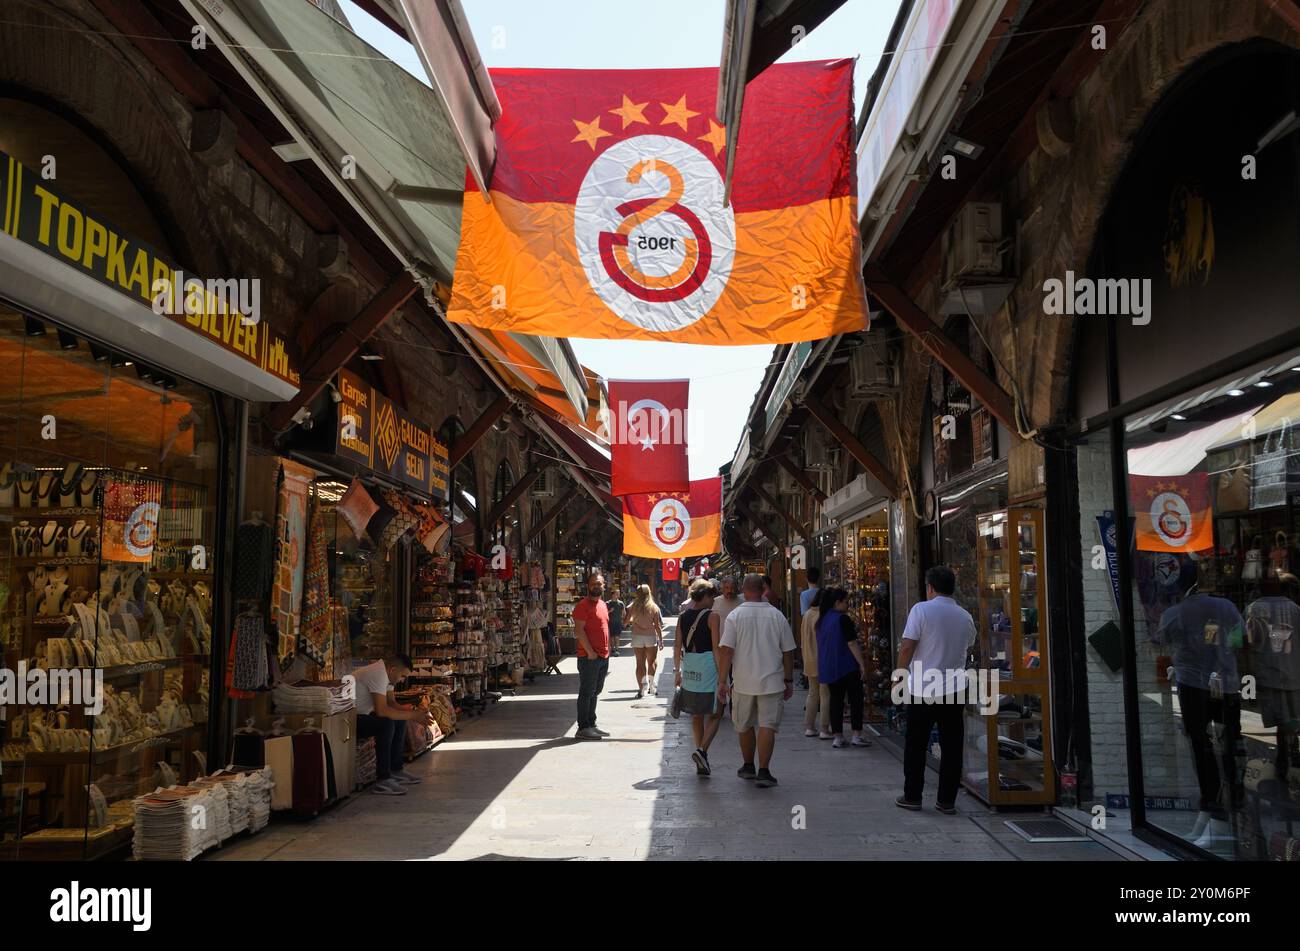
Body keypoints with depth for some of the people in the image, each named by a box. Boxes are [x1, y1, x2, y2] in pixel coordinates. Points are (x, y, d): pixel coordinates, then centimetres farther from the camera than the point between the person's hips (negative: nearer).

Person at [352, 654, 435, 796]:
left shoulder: (386, 673, 6)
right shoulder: (378, 674, -25)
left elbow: (391, 703, 11)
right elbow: (381, 710, -32)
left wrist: (414, 710, -5)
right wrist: (413, 716, -24)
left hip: (361, 715, 11)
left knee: (400, 720, 7)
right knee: (386, 723, -29)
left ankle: (395, 770, 11)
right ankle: (383, 780, -24)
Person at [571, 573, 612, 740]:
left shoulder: (603, 605, 16)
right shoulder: (583, 605, -11)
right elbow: (579, 630, -17)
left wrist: (607, 652, 17)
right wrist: (590, 652, -20)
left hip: (603, 657, 9)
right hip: (589, 657, -9)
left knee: (595, 692, 14)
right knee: (586, 692, -4)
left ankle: (591, 725, 22)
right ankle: (583, 728, 1)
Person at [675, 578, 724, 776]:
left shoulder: (683, 617, 8)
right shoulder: (712, 616, -8)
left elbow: (677, 646, 10)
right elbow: (716, 647, -11)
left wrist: (678, 671, 19)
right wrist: (721, 674, -9)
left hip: (689, 669, 6)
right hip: (708, 667, -6)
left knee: (696, 716, 15)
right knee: (715, 715, 6)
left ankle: (702, 763, 20)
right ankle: (702, 750, -15)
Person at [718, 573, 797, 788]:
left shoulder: (735, 616, -5)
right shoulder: (777, 616, -1)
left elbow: (726, 651, -10)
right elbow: (788, 652, 4)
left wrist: (722, 681, -5)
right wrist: (789, 680, 14)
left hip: (743, 683, 0)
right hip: (772, 681, 0)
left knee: (744, 726, 16)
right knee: (767, 725, 0)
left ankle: (748, 767, 28)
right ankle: (763, 772, -7)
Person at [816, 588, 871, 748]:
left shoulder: (822, 619, 10)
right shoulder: (843, 619, -14)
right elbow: (852, 643, -16)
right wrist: (862, 664, -13)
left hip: (828, 667, 7)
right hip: (847, 666, -7)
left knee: (835, 701, 8)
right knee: (855, 699, 2)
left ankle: (837, 737, 7)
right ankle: (856, 735, 0)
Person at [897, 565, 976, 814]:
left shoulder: (921, 610, -9)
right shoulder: (966, 617, 5)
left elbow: (907, 646, -13)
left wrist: (902, 672, 2)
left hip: (922, 689, -3)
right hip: (954, 689, 3)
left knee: (916, 746, 9)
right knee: (951, 746, 8)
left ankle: (912, 796, 15)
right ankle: (947, 801, 10)